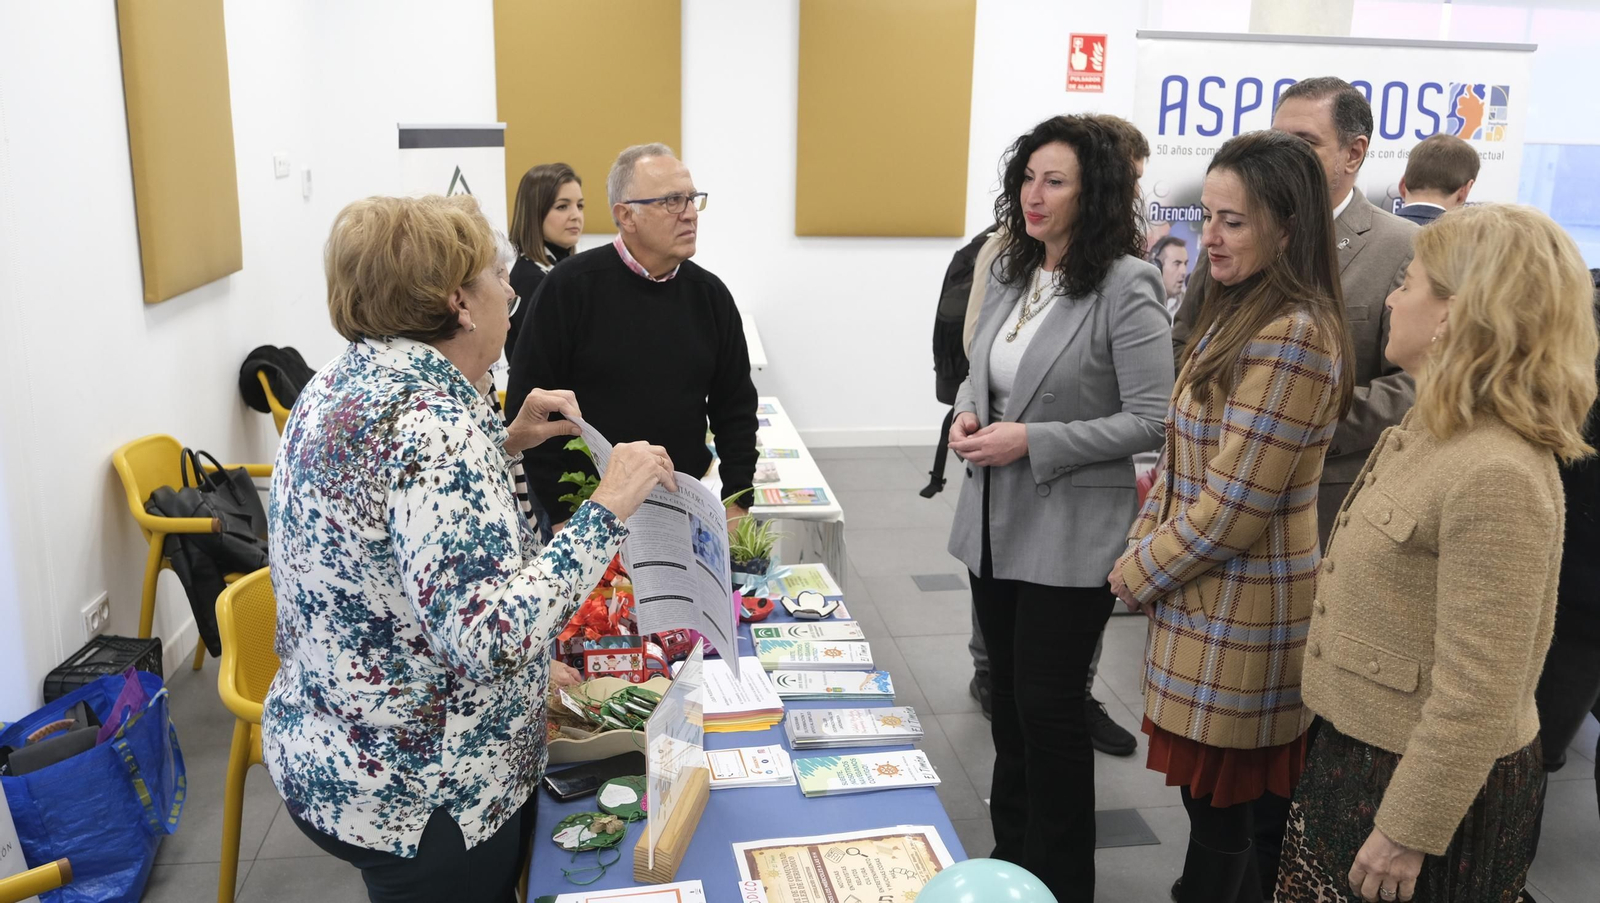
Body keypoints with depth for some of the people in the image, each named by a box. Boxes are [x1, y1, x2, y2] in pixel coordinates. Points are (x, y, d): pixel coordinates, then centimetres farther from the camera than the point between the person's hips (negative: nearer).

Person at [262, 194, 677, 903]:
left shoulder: (346, 381, 3)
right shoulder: (432, 417, -28)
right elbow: (493, 637, -36)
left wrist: (506, 443, 10)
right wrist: (609, 507, -30)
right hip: (422, 801, -9)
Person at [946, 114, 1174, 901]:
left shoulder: (1125, 287, -15)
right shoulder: (1008, 274, 7)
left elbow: (1149, 420, -17)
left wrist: (1031, 441, -22)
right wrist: (967, 414, -4)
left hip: (1068, 535, -7)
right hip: (994, 521, 7)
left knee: (1048, 709, 4)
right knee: (1007, 698, 18)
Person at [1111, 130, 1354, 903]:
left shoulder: (1291, 337, -21)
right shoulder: (1235, 312, 11)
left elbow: (1233, 507, -21)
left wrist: (1137, 574, -9)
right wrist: (1143, 545, 5)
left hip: (1238, 610, -9)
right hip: (1204, 598, 9)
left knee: (1219, 804, 6)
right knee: (1216, 798, 20)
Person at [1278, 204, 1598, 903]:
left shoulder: (1495, 476, -26)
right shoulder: (1430, 432, 5)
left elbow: (1477, 699, -25)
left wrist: (1408, 833, -19)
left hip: (1432, 786, -9)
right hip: (1359, 749, 9)